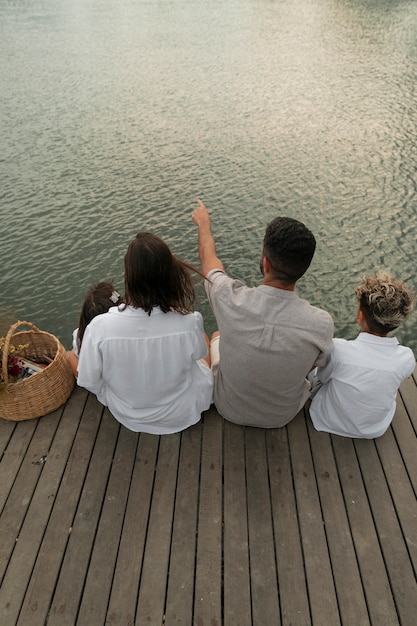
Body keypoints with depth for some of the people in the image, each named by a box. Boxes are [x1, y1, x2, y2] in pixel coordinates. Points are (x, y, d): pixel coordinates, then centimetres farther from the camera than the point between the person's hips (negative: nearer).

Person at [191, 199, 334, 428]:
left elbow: (208, 257, -10)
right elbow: (310, 366, -8)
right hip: (284, 415, 1)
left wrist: (204, 223, 11)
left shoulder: (231, 299, -34)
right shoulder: (322, 323, -31)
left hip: (230, 409, 0)